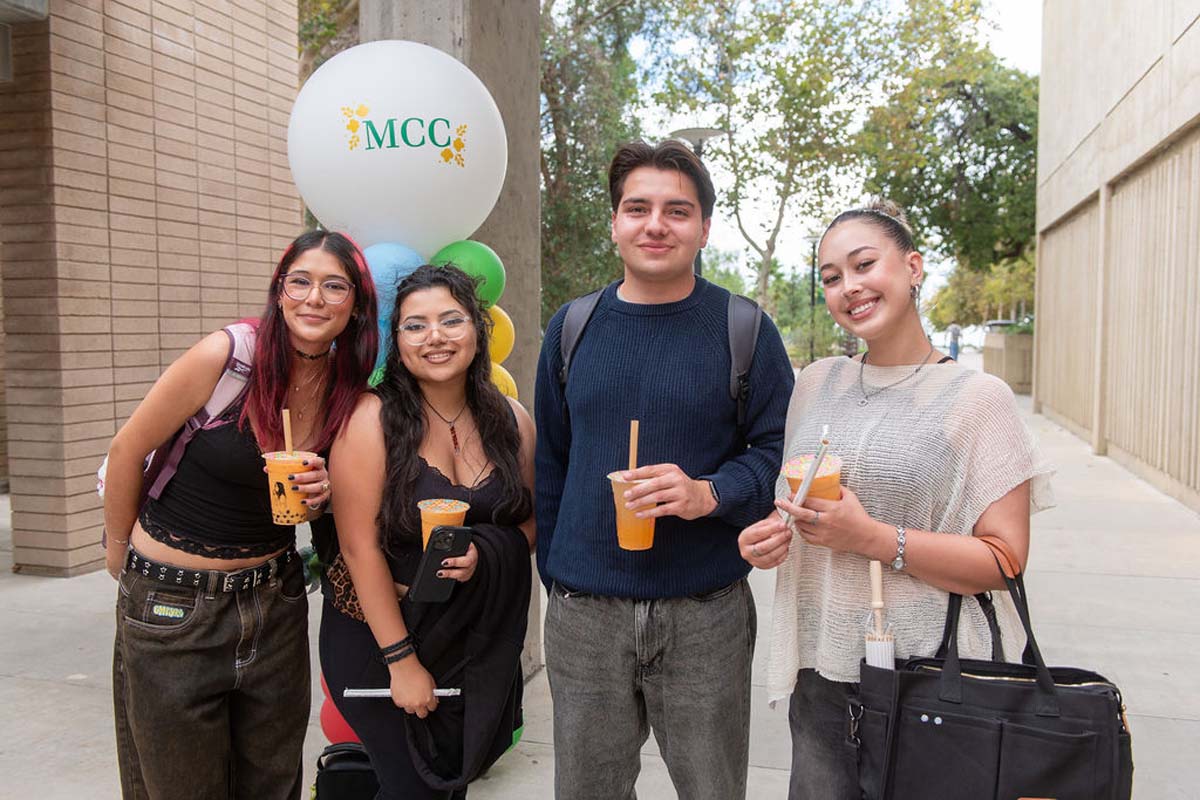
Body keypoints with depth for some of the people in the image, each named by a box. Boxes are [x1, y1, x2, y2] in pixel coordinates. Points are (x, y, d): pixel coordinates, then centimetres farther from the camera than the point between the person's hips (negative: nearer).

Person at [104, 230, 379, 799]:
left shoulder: (348, 390, -3)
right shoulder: (224, 356, -19)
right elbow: (127, 451, -6)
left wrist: (318, 496, -12)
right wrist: (120, 549, 7)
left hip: (275, 602, 4)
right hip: (171, 602, -4)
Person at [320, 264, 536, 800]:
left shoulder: (512, 422, -3)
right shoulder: (371, 418, -15)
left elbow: (532, 520, 8)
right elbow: (360, 547, -16)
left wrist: (485, 553, -14)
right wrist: (401, 660, -15)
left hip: (479, 640, 4)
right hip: (376, 635, -4)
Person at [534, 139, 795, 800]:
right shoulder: (572, 327, 5)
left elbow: (779, 450, -2)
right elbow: (550, 462, 10)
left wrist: (711, 493, -21)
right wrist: (553, 572, 8)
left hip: (706, 616, -2)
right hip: (582, 615, 2)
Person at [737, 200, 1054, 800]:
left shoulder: (977, 397, -7)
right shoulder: (816, 383, 7)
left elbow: (1005, 559, -11)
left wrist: (872, 538, -22)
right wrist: (769, 536, -4)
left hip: (936, 678, -4)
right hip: (821, 671, 4)